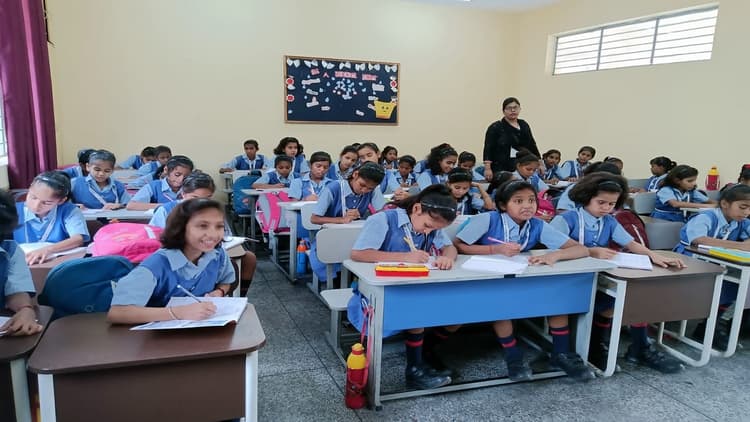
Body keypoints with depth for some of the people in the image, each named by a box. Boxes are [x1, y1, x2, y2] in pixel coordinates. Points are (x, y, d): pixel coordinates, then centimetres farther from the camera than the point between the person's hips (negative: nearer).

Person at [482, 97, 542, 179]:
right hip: (501, 170, -5)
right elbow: (488, 149, -8)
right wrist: (487, 168, -16)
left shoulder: (524, 126, 13)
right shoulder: (495, 128, -3)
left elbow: (532, 146, 18)